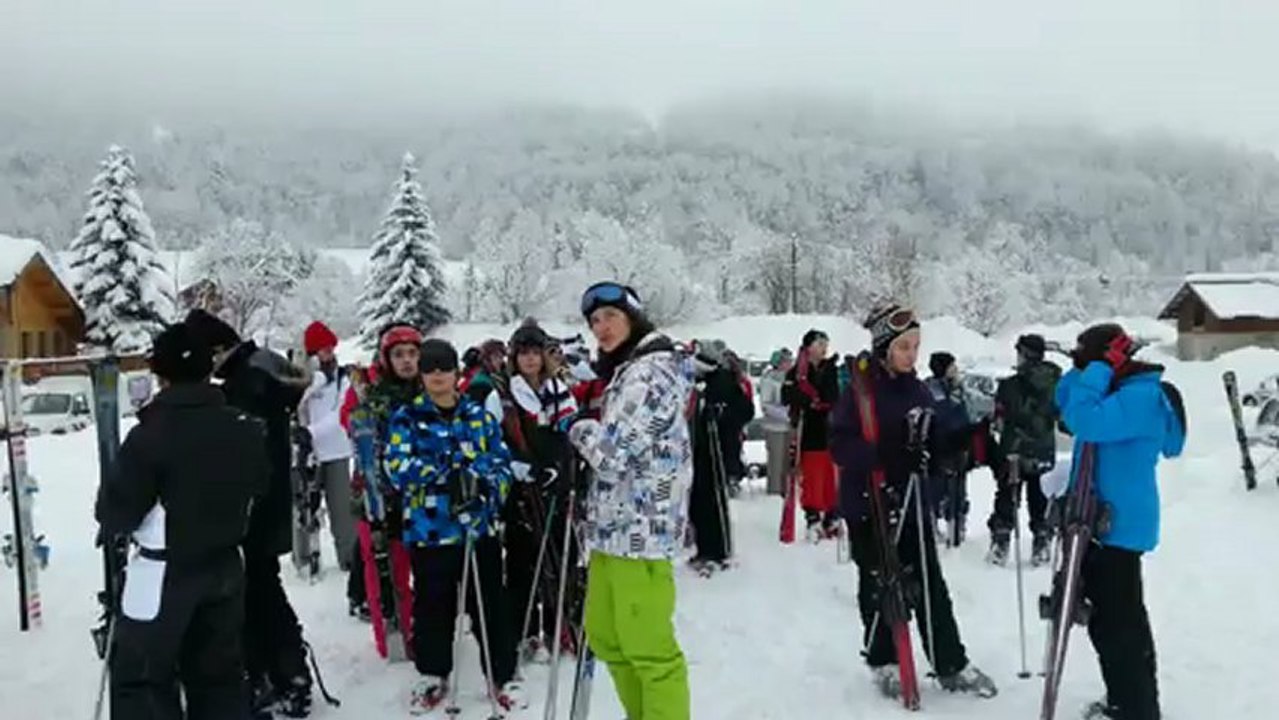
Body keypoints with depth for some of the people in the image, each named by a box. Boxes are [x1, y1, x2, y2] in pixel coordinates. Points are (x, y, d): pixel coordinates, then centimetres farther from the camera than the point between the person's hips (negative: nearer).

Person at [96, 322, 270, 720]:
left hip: (165, 573, -5)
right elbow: (259, 487, 10)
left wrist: (113, 523, 6)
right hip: (226, 567, 5)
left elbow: (116, 512, -15)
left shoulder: (149, 435, -20)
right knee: (219, 671, 19)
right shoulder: (246, 428, -4)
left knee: (141, 677, 9)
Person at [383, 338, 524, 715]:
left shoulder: (479, 415, 6)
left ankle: (503, 676, 21)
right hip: (428, 530, -1)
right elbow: (397, 466, -12)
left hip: (480, 527, 1)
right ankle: (433, 675, 30)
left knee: (491, 606, 7)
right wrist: (449, 468, -20)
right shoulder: (406, 417, 1)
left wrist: (485, 487, -17)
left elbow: (503, 463, 3)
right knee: (432, 608, 12)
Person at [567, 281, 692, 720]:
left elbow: (612, 452, -20)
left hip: (639, 529, -11)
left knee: (648, 648, -2)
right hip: (613, 527, 11)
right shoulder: (625, 371, 17)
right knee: (605, 636, 20)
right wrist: (587, 431, 7)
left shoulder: (651, 371, -15)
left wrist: (580, 429, -2)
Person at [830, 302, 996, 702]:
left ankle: (951, 665, 19)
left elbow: (936, 443, 8)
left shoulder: (916, 390, 6)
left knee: (930, 584, 8)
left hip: (911, 500, 5)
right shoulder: (859, 389, -12)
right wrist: (884, 454, -32)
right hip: (868, 503, -5)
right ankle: (883, 662, 24)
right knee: (878, 585, 8)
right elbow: (840, 446, -20)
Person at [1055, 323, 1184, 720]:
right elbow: (1065, 401, 17)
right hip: (1101, 521, 11)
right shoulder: (1117, 390, 11)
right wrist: (1086, 373, 1)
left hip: (1119, 525, -11)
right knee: (1105, 618, 20)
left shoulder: (1143, 395, -19)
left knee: (1120, 622, -5)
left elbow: (1085, 421, -31)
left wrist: (1098, 370, -21)